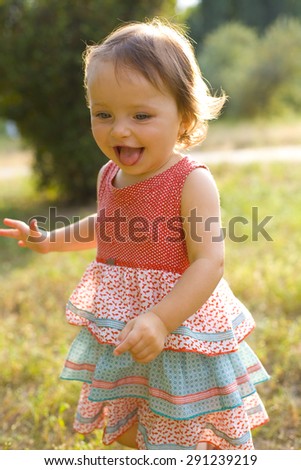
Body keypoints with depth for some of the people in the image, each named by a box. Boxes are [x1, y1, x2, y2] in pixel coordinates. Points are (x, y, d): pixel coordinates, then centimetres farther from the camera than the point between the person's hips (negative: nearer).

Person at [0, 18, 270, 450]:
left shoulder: (192, 182, -21)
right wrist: (51, 240, 17)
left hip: (182, 330, -6)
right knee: (128, 431, 24)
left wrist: (161, 319, -37)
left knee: (222, 438, 12)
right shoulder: (109, 176, 0)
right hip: (121, 334, 7)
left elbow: (209, 262, -27)